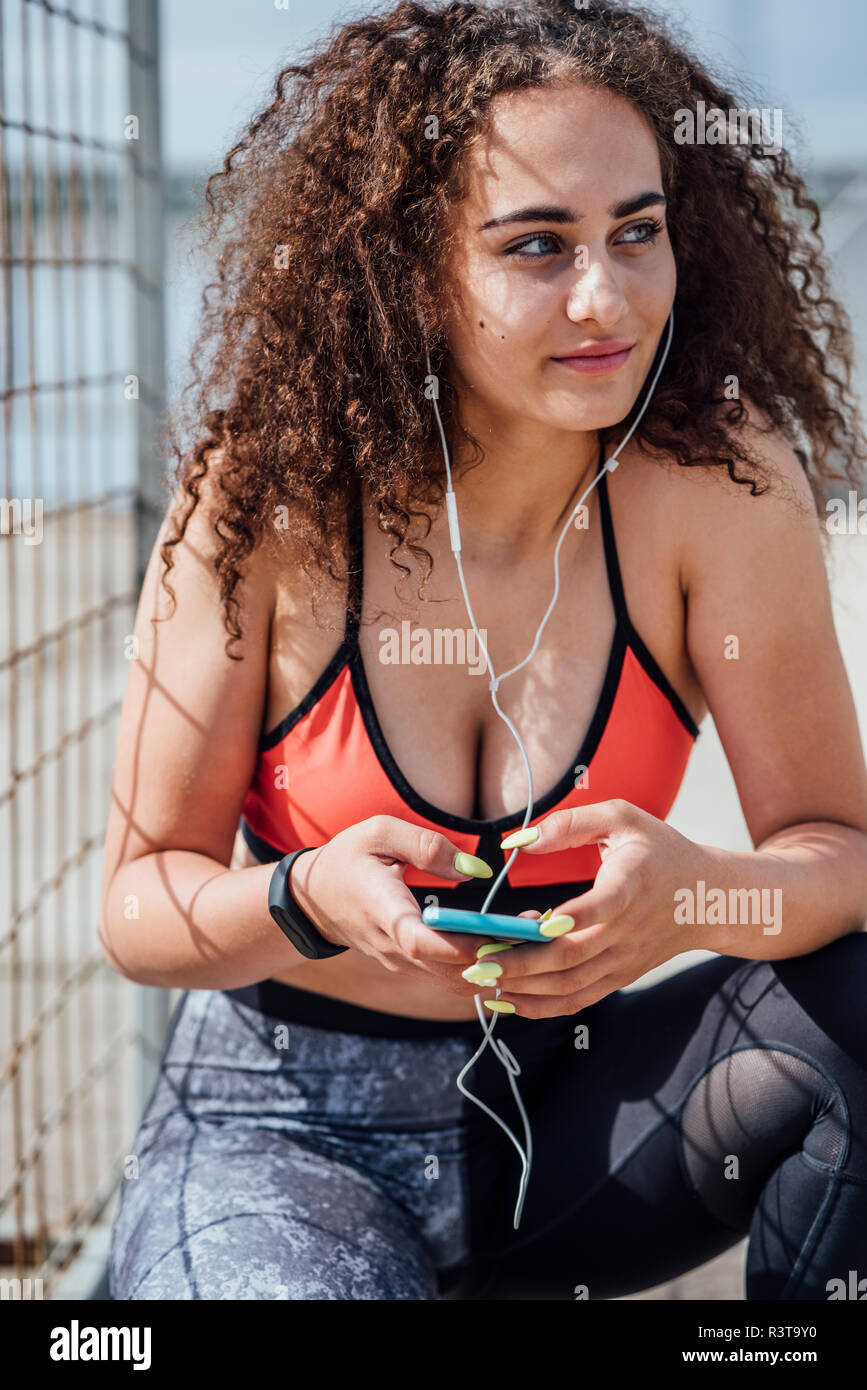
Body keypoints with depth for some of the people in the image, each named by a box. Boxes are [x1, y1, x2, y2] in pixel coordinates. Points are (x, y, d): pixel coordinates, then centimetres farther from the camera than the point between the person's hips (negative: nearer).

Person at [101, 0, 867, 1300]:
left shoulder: (720, 480, -13)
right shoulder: (267, 499, -15)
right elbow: (140, 903, -9)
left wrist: (698, 897, -34)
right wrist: (308, 902, -32)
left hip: (562, 1115, 3)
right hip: (283, 1128, -3)